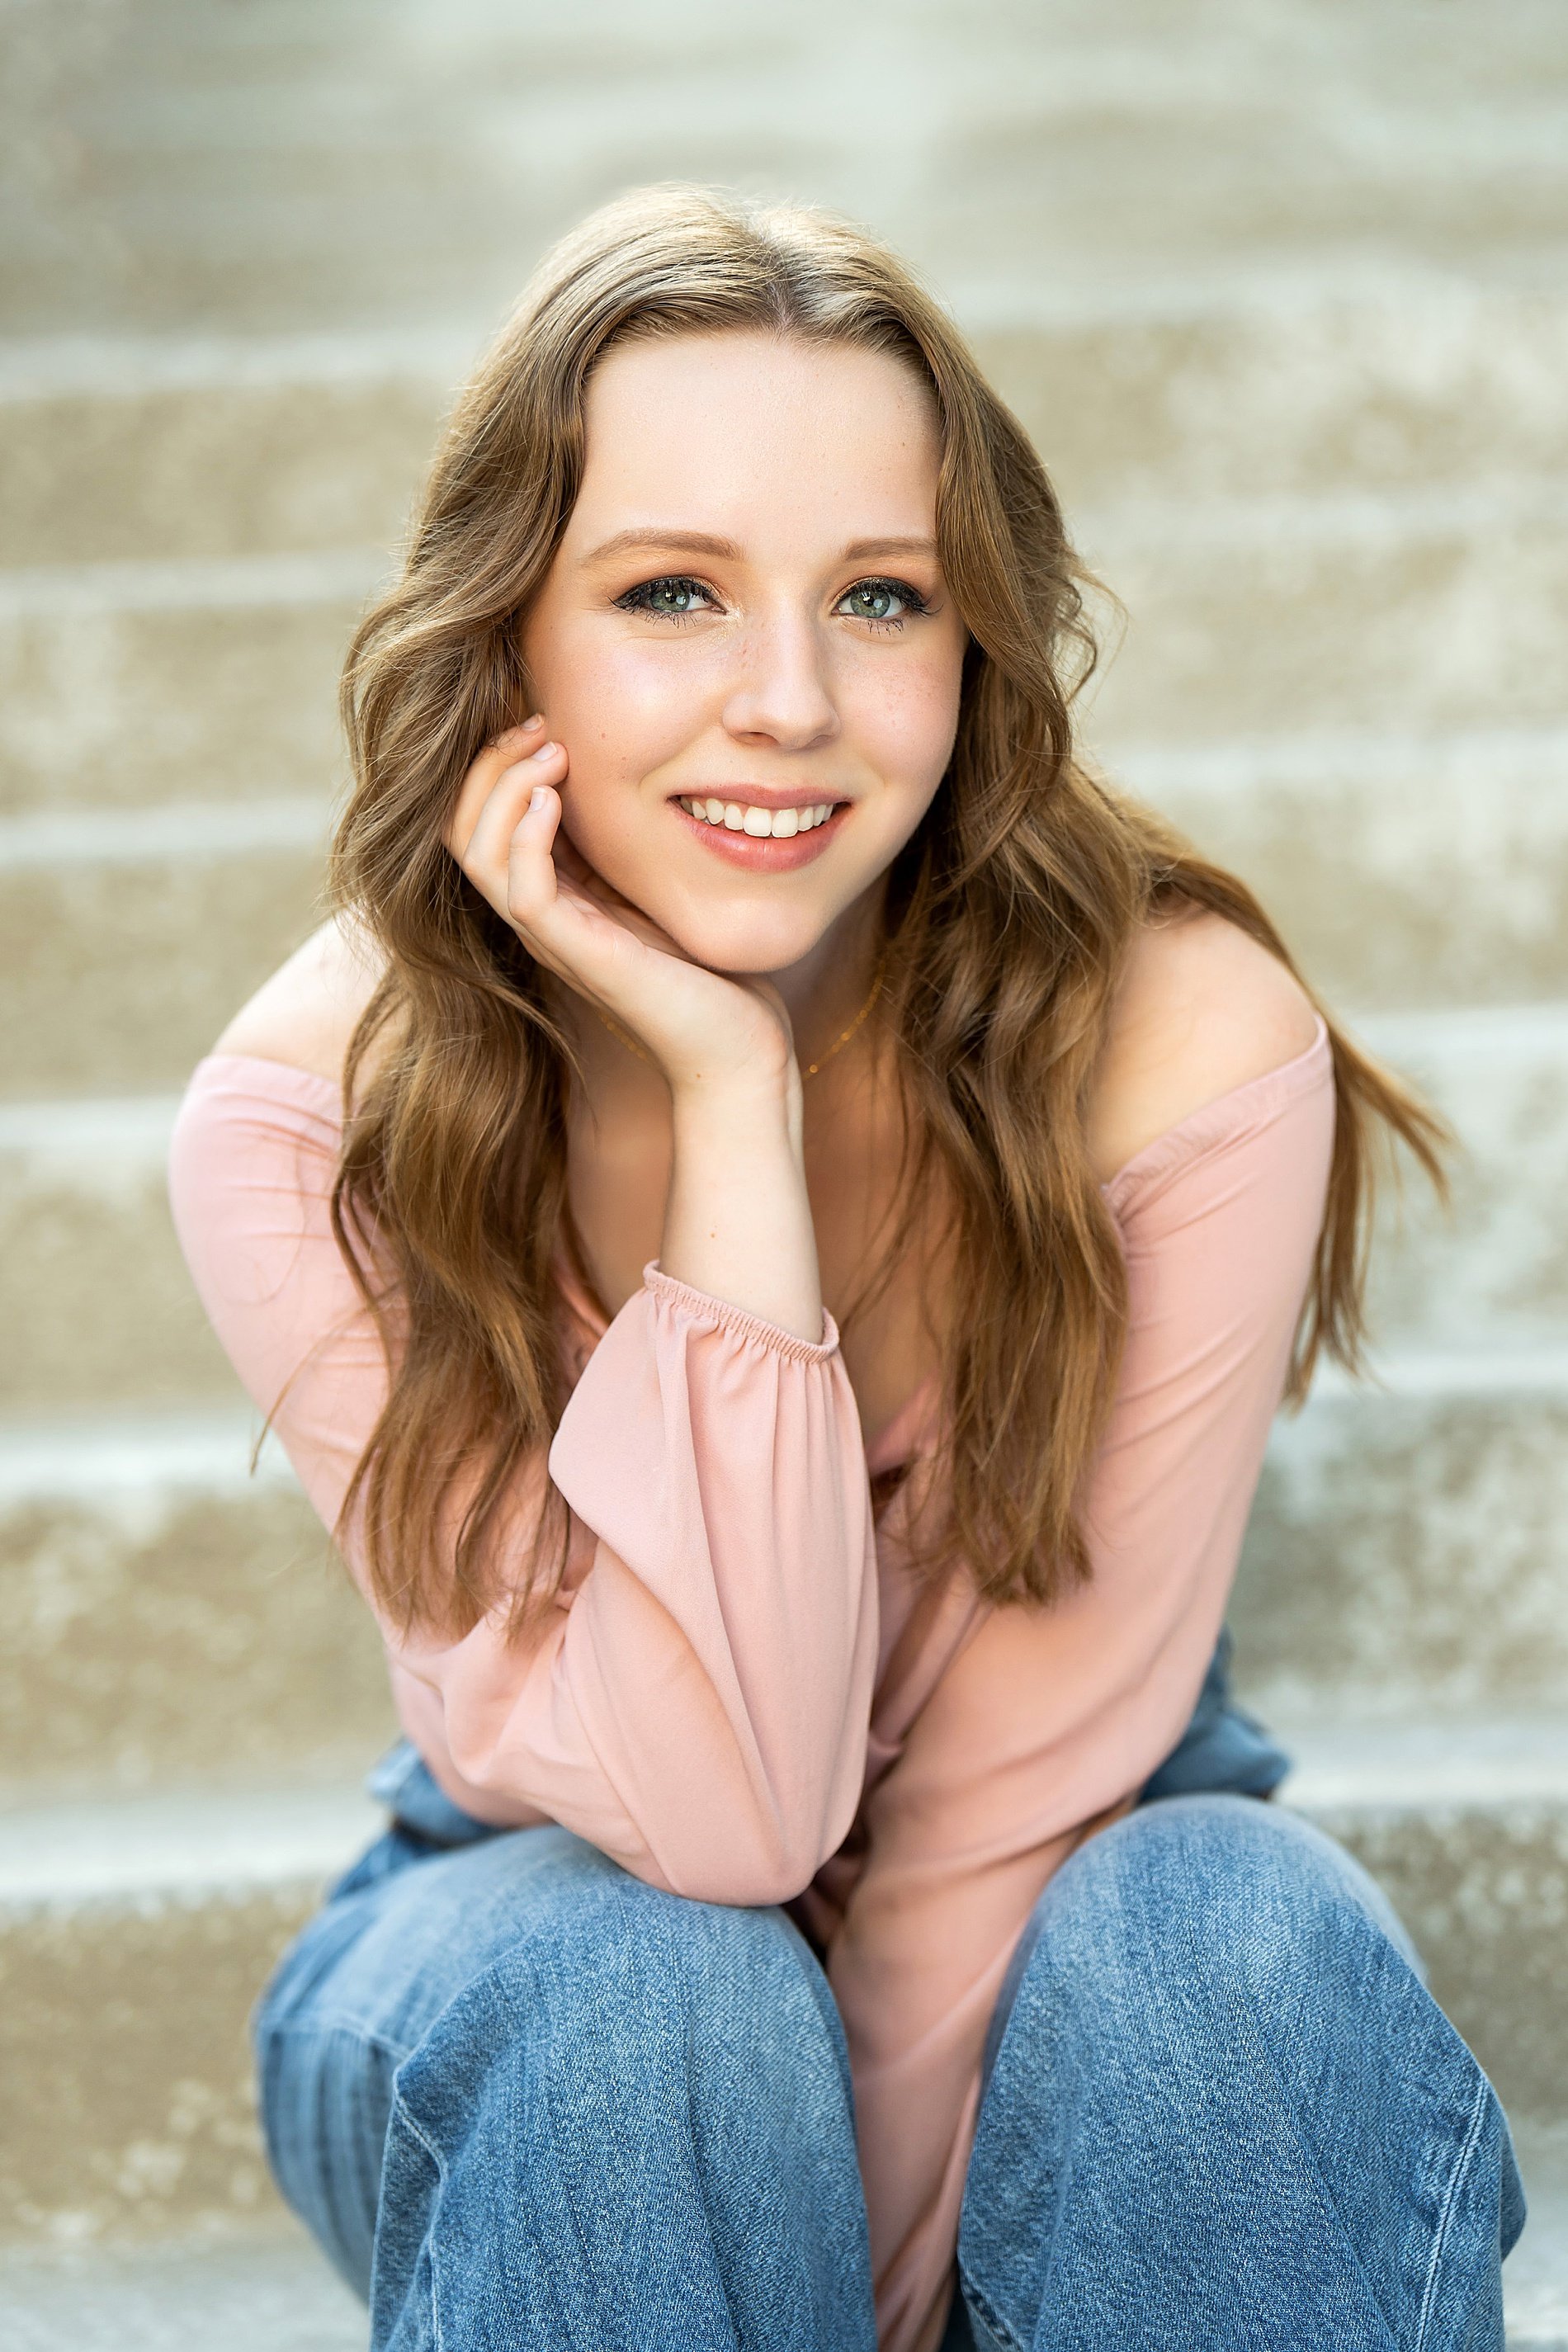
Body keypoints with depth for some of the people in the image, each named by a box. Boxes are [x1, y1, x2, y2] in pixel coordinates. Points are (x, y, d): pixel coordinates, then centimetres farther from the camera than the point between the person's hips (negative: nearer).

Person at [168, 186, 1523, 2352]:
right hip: (545, 1939, 0)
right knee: (640, 2001, -33)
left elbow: (1027, 1779, -15)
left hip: (1050, 1931, 0)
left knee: (1238, 1941, -32)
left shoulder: (1192, 1050, -22)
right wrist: (732, 1108, -33)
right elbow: (712, 1813, -29)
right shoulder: (308, 1131, -22)